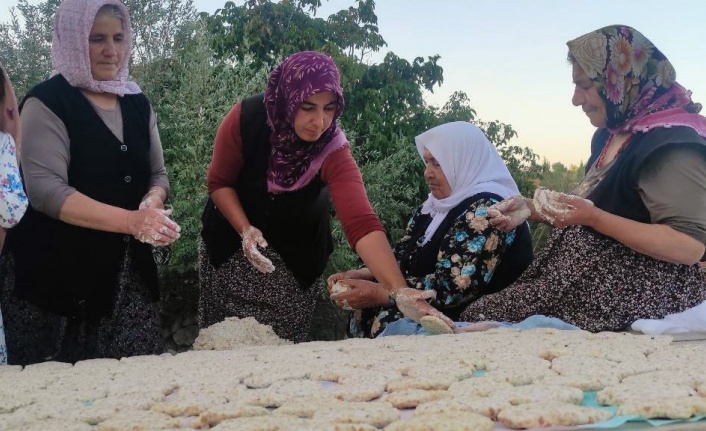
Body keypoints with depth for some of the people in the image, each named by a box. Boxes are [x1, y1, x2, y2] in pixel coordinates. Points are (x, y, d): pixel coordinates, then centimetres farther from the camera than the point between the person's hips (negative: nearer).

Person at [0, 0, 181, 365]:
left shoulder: (136, 103, 10)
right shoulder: (47, 103, -9)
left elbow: (157, 174, 12)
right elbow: (45, 190, -19)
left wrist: (151, 205, -12)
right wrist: (131, 220, -27)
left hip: (126, 269, 5)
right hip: (55, 273, -5)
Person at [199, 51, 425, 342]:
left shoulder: (333, 151, -28)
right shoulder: (245, 119, -25)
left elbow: (361, 223, -39)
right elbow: (219, 182, -10)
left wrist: (400, 291, -51)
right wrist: (245, 229, -25)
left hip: (296, 255, 0)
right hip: (232, 240, 1)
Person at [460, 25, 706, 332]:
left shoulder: (672, 146, -19)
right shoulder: (611, 136, 11)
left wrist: (594, 218, -29)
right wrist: (532, 208, 6)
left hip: (632, 295, -9)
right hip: (593, 278, 9)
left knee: (478, 318, -11)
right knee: (482, 312, -1)